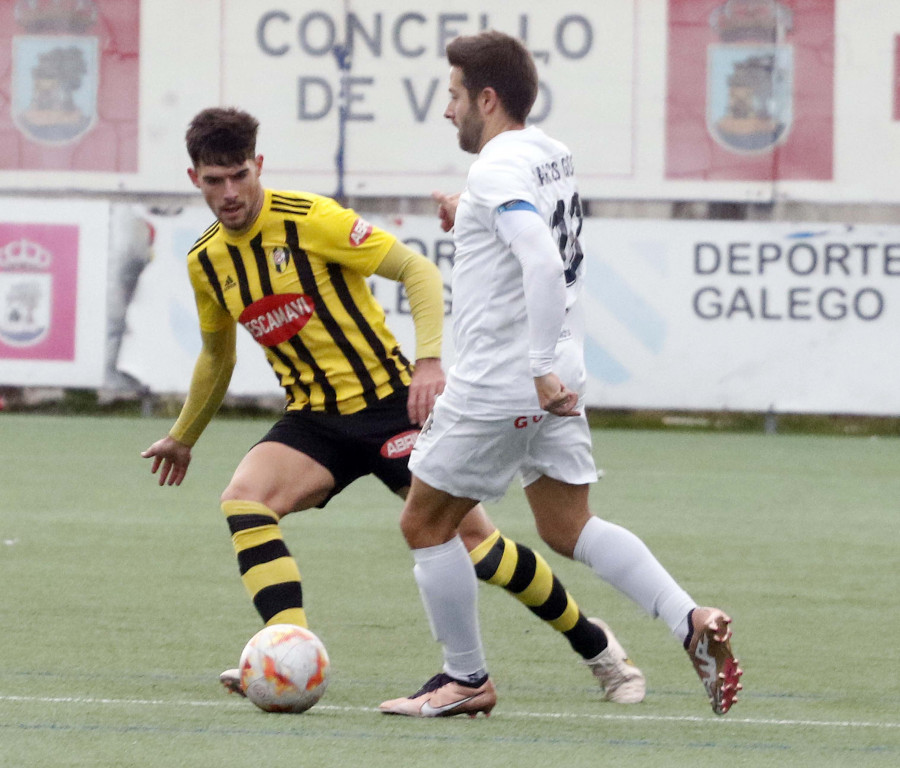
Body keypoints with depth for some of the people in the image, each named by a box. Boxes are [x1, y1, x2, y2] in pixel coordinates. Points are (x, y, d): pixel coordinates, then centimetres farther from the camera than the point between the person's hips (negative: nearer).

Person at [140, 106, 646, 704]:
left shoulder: (308, 220, -14)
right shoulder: (206, 262, 5)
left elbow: (417, 270, -12)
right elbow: (217, 355, 24)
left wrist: (430, 361, -24)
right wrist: (183, 437, 34)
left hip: (388, 403, -5)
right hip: (312, 421, 5)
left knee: (471, 536, -7)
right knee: (244, 498, -24)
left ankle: (594, 644, 14)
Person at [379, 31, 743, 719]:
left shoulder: (499, 168, -18)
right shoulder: (552, 156, 11)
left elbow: (544, 266, -30)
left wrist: (543, 370, -30)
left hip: (495, 384, -9)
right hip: (552, 382, 9)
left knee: (425, 525, 7)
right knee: (568, 528, 11)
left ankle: (466, 680, 13)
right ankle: (693, 623, -6)